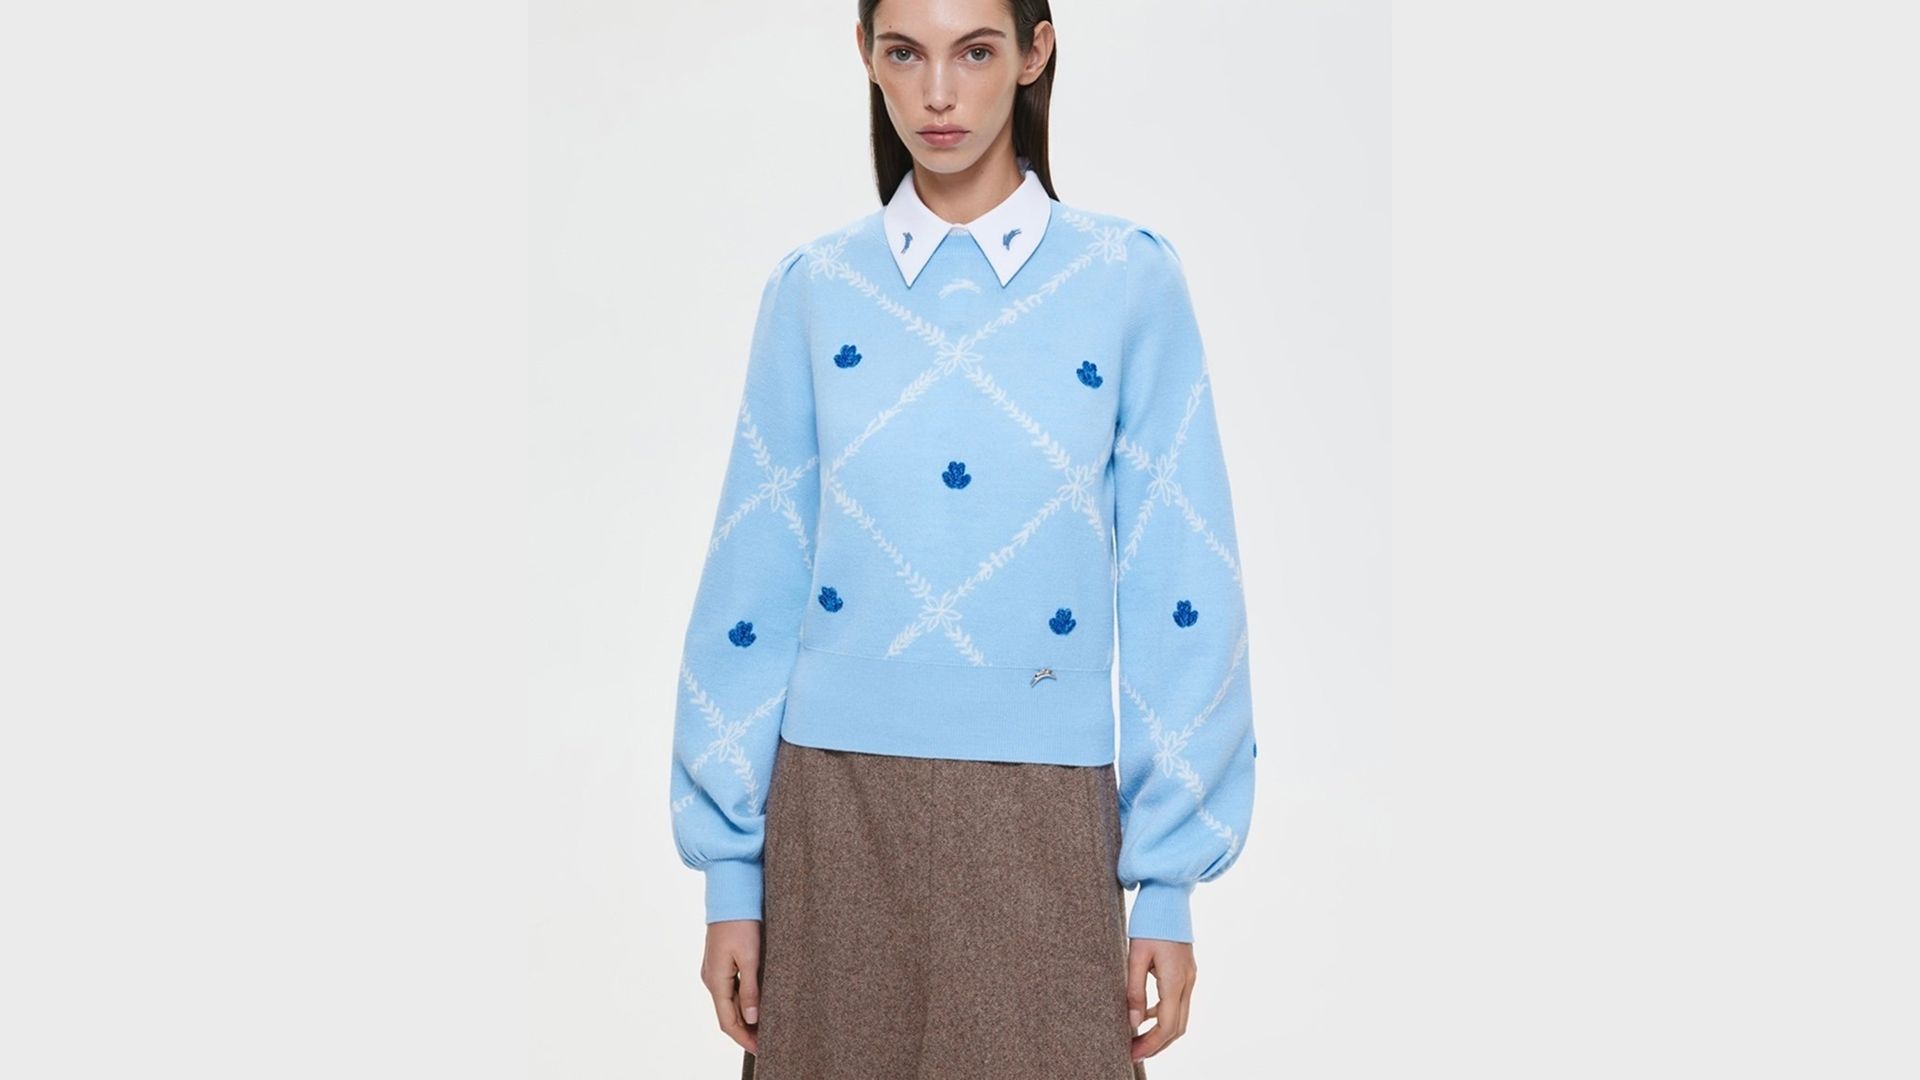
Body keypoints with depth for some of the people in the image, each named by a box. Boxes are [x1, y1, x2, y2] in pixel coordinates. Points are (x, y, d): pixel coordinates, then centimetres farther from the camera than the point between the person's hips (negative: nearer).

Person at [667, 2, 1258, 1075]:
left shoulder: (1130, 280, -1)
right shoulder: (816, 288, 4)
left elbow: (1179, 592, -2)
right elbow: (754, 587, 4)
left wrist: (1169, 888, -4)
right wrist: (730, 872, 3)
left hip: (1042, 824, -1)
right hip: (835, 816, 2)